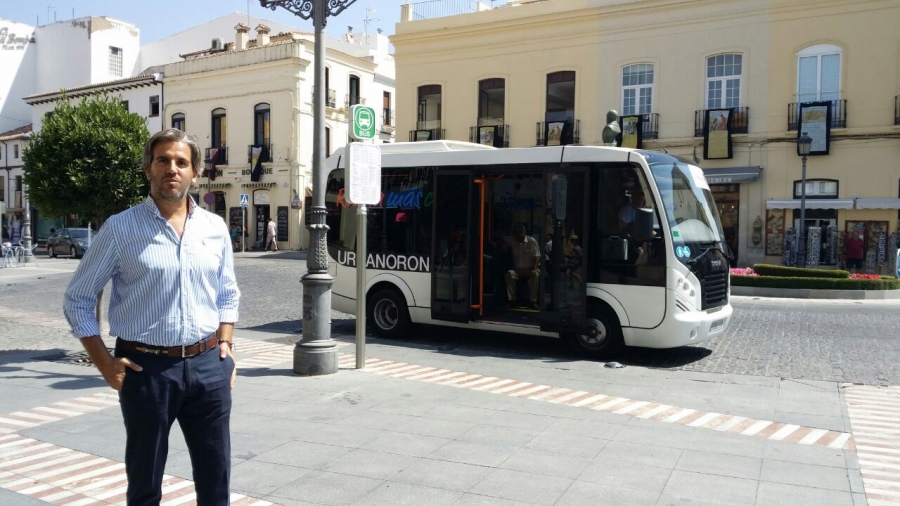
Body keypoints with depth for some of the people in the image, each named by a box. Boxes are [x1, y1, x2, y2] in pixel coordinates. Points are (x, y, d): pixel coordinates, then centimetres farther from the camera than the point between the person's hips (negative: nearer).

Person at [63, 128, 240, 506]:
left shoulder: (215, 228, 5)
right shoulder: (121, 228, -5)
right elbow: (78, 299, 1)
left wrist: (225, 346, 5)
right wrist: (104, 363, -5)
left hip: (208, 365, 3)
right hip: (146, 368, -3)